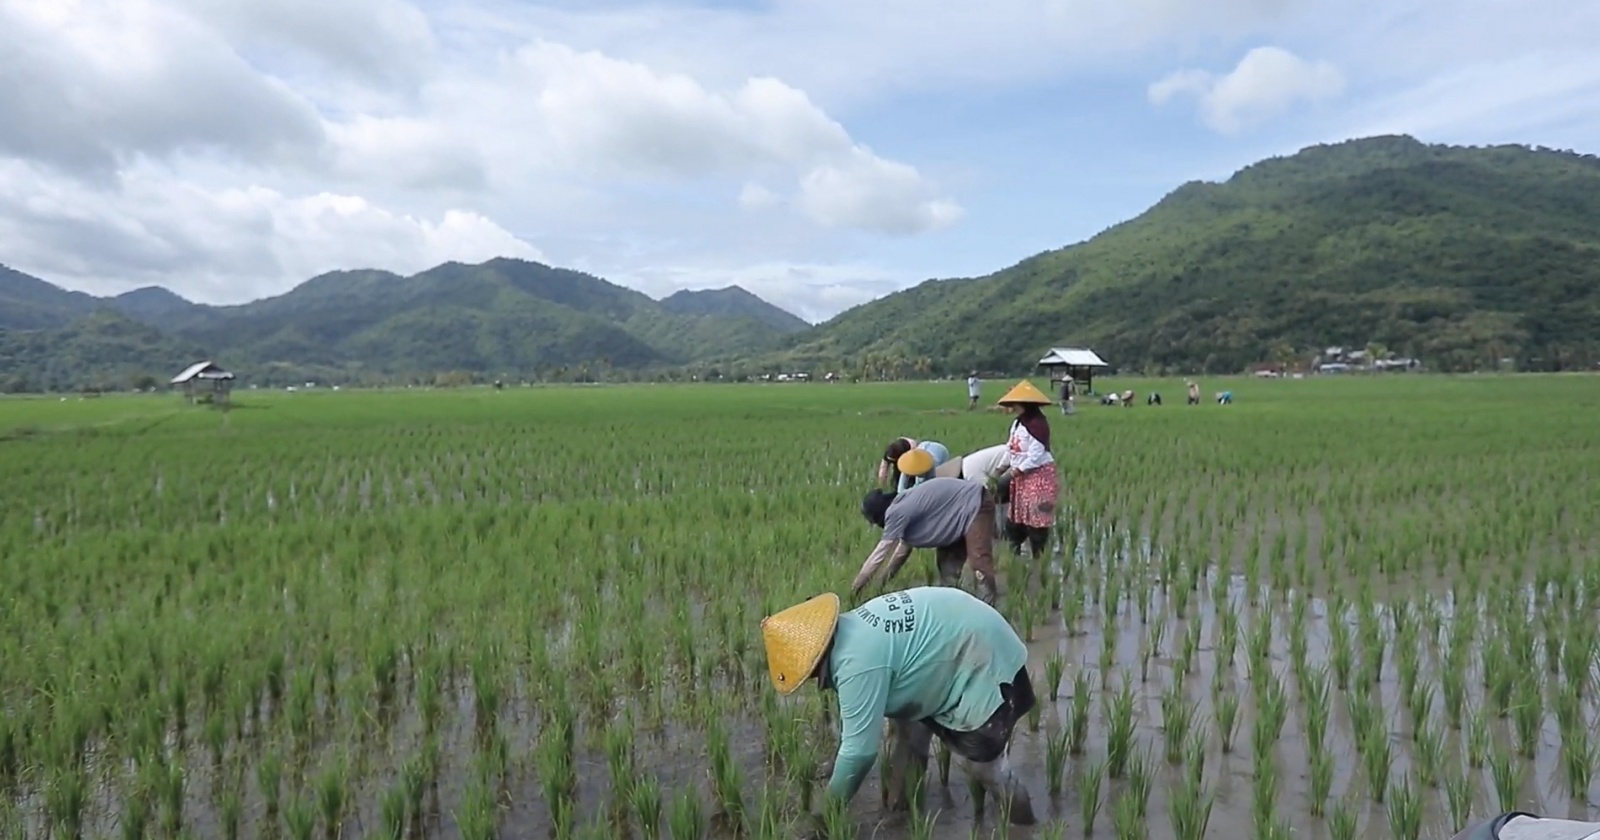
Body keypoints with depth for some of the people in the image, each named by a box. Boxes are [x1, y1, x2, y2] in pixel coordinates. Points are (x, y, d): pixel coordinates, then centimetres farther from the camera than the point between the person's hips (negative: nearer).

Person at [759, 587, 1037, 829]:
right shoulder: (847, 633, -1)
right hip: (955, 639, 10)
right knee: (905, 716, 17)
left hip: (986, 665, -10)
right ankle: (902, 804, 29)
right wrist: (837, 769, 21)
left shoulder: (857, 663, -31)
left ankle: (1019, 820, 21)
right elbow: (855, 716, 14)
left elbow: (860, 749, -25)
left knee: (978, 760, -4)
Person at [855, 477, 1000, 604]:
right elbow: (905, 543, 20)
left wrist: (856, 585, -7)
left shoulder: (897, 512, -21)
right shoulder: (904, 505, 8)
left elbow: (880, 552, -15)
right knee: (947, 562, 13)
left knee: (980, 564, -18)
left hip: (976, 505, -11)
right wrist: (888, 574, 23)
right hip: (962, 509, 11)